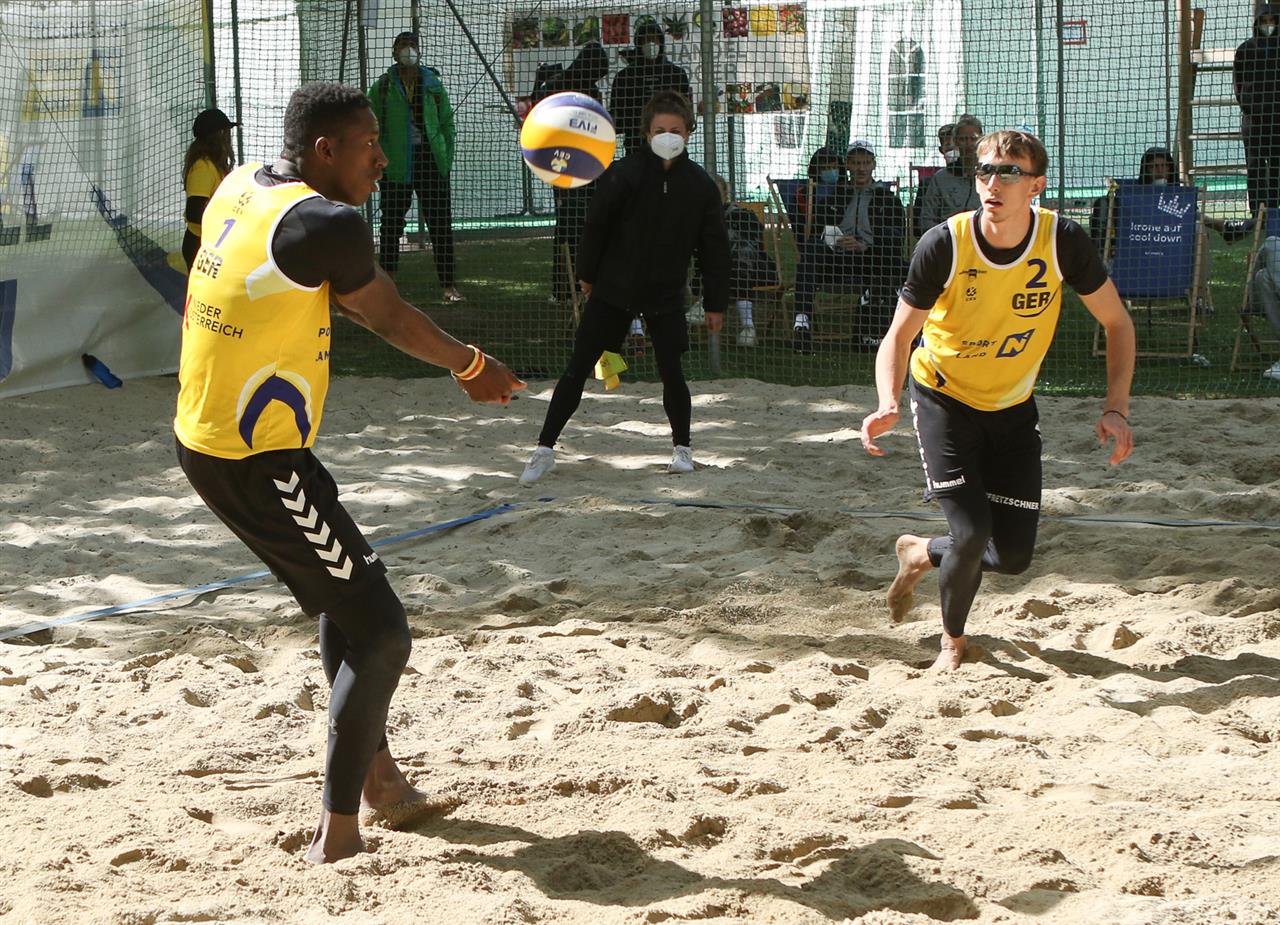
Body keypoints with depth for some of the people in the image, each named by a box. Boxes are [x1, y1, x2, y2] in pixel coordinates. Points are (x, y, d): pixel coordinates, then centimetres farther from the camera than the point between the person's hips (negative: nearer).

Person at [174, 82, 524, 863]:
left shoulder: (241, 186, 5)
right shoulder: (326, 224, -21)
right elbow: (390, 318, -6)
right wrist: (473, 367, 11)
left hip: (204, 438, 10)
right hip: (260, 462, -10)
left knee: (346, 589, 26)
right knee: (380, 633, -4)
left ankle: (377, 775, 36)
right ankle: (338, 834, -2)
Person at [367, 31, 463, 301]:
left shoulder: (433, 84, 9)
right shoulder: (382, 87, 4)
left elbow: (447, 124, 11)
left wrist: (447, 159, 1)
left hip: (431, 159, 1)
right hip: (396, 165, -1)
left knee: (441, 223, -2)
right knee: (391, 223, 2)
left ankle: (448, 285, 0)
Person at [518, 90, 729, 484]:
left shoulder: (700, 185, -5)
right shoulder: (623, 174, -12)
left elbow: (714, 248, 2)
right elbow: (596, 224, -2)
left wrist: (715, 303, 3)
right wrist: (587, 273, 4)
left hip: (666, 294, 1)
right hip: (614, 288, -1)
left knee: (671, 373, -1)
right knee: (577, 370, -1)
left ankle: (682, 447, 22)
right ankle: (545, 449, 6)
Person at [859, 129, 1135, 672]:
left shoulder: (1063, 242, -19)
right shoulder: (944, 245, -24)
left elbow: (1117, 323, -6)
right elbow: (899, 336, -16)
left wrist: (1116, 409, -17)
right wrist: (888, 405, -34)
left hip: (1014, 407, 3)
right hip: (944, 400, -3)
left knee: (1013, 556, 0)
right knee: (970, 535, -16)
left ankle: (920, 554, 32)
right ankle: (953, 641, 14)